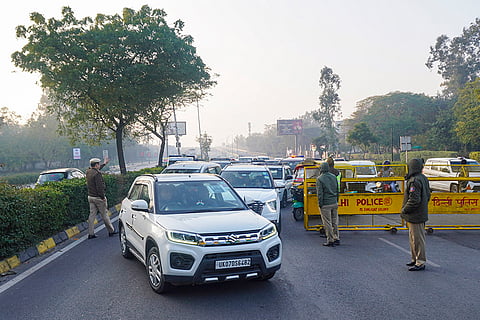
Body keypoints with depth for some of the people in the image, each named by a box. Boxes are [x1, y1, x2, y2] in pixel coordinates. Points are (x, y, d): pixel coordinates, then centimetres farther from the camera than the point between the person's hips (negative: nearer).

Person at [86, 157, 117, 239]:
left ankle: (91, 233, 8)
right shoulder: (97, 174, -19)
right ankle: (111, 231, 13)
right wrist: (103, 197, -16)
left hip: (90, 197, 8)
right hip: (98, 197, -8)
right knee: (104, 214, 2)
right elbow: (99, 187, -23)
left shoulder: (88, 172, 7)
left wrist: (104, 163, 41)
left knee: (92, 214, 8)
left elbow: (96, 169, 30)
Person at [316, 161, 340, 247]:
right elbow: (337, 190, 14)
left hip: (325, 204, -6)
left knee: (327, 223, 1)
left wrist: (320, 204, -6)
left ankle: (330, 240, 5)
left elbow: (320, 193, -13)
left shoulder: (320, 179, -11)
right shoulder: (334, 177, 8)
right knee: (335, 222, 14)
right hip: (334, 203, 6)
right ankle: (336, 239, 19)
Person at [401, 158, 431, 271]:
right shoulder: (423, 178, 10)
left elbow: (414, 200, -24)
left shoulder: (414, 181, -21)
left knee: (417, 238, -2)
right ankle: (415, 259, 29)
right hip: (421, 213, 10)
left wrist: (404, 210, -15)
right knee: (414, 238, 19)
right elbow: (427, 196, 18)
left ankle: (420, 262, 5)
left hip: (415, 215, -10)